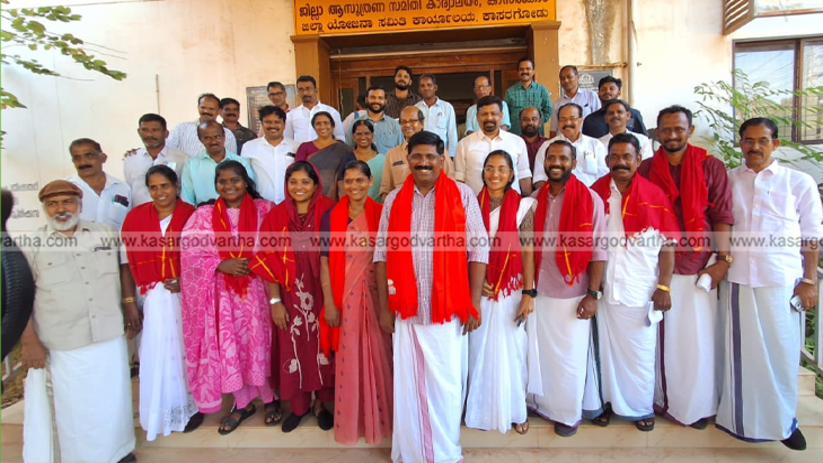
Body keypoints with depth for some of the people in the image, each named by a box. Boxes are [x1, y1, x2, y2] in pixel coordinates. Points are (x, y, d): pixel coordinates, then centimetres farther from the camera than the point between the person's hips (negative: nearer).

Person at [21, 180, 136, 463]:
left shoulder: (106, 234, 4)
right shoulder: (33, 246, -3)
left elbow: (123, 273, 12)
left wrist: (130, 309, 9)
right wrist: (30, 342, -8)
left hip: (110, 335, 2)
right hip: (63, 344, -2)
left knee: (114, 398, 14)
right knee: (75, 405, 10)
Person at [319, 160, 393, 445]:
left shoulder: (381, 214, -1)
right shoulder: (331, 217, -1)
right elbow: (325, 260, -2)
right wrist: (329, 301, -6)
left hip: (376, 293, 0)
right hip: (345, 295, 0)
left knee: (378, 355, 9)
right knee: (348, 357, 9)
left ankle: (379, 417, 29)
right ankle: (351, 420, 27)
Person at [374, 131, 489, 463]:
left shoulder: (462, 195, -1)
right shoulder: (394, 200, 6)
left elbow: (478, 250, -3)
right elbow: (382, 254, 6)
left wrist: (473, 304, -6)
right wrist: (384, 306, 2)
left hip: (449, 309, -2)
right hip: (406, 310, 2)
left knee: (446, 385, 8)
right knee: (408, 383, 11)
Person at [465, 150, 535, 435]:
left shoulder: (523, 206, -4)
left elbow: (527, 253, -6)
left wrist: (528, 293, -10)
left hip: (511, 290, -1)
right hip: (479, 290, 2)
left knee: (511, 350, 8)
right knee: (481, 350, 10)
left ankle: (515, 410, 26)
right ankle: (484, 410, 26)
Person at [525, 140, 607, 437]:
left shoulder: (591, 200, -7)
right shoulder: (535, 200, 5)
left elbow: (598, 250, -8)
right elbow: (528, 246, 7)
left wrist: (592, 294, -11)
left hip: (573, 294, -3)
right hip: (538, 292, 4)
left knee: (569, 357, 9)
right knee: (539, 352, 14)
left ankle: (568, 414, 29)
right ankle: (541, 404, 34)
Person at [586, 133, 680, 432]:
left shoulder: (654, 195, -2)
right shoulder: (595, 193, 3)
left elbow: (668, 244, -1)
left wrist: (664, 286, -6)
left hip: (640, 292, -1)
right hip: (602, 288, 2)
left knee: (640, 353, 9)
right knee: (604, 349, 12)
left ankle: (641, 408, 28)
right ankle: (606, 402, 29)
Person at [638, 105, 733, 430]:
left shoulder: (710, 166, 3)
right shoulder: (645, 169, 7)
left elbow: (722, 216, 0)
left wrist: (723, 259, -6)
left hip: (699, 265, -1)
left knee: (697, 339, 4)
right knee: (663, 336, 7)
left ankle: (697, 406, 21)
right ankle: (664, 401, 22)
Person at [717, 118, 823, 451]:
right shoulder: (726, 181, 9)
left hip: (781, 281, -1)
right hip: (736, 278, 1)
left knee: (781, 350, 4)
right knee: (739, 349, 7)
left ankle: (782, 420, 22)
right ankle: (740, 417, 21)